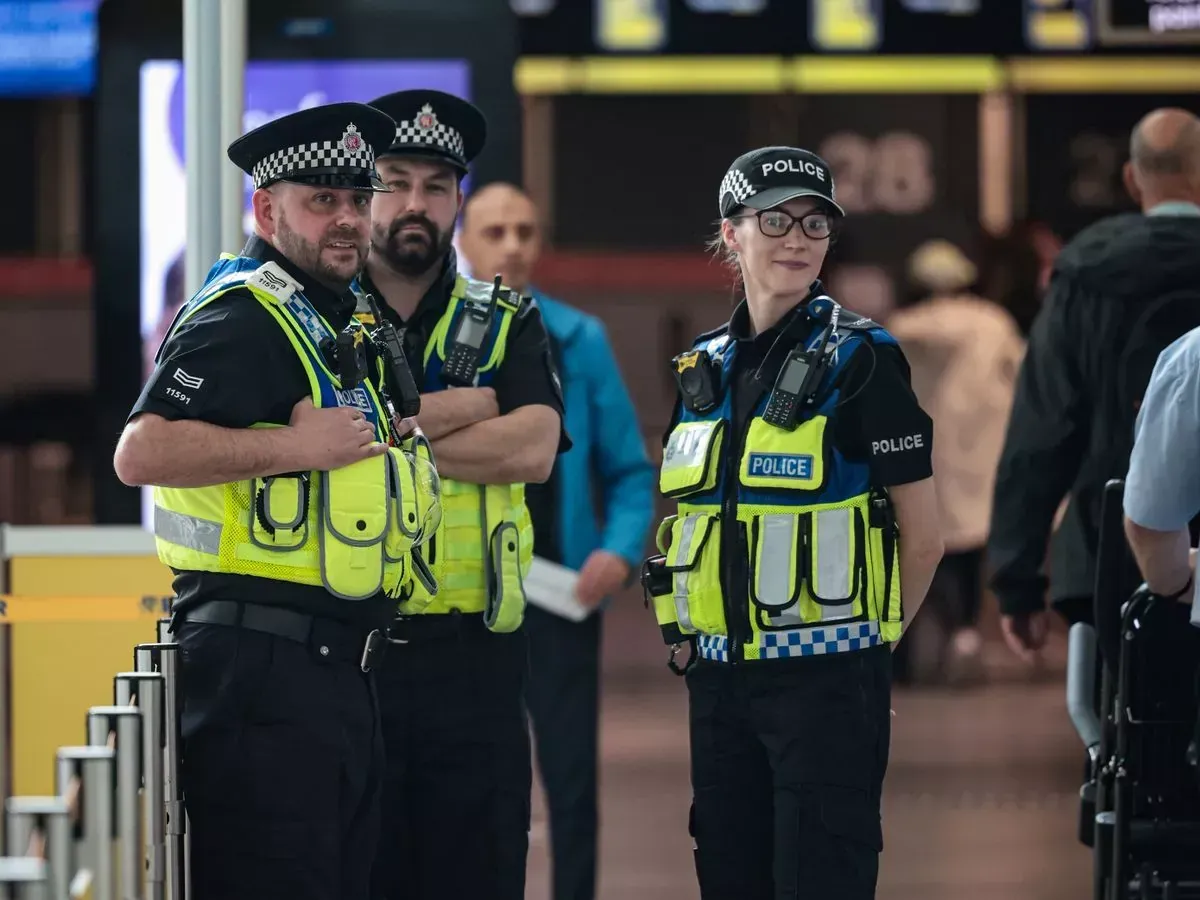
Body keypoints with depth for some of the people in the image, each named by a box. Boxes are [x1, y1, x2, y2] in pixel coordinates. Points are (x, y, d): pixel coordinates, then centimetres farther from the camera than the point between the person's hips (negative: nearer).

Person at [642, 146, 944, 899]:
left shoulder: (861, 358, -7)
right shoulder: (705, 366, 11)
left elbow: (923, 538, -5)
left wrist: (864, 639, 5)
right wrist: (690, 633, 12)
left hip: (825, 684, -6)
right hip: (717, 679, 6)